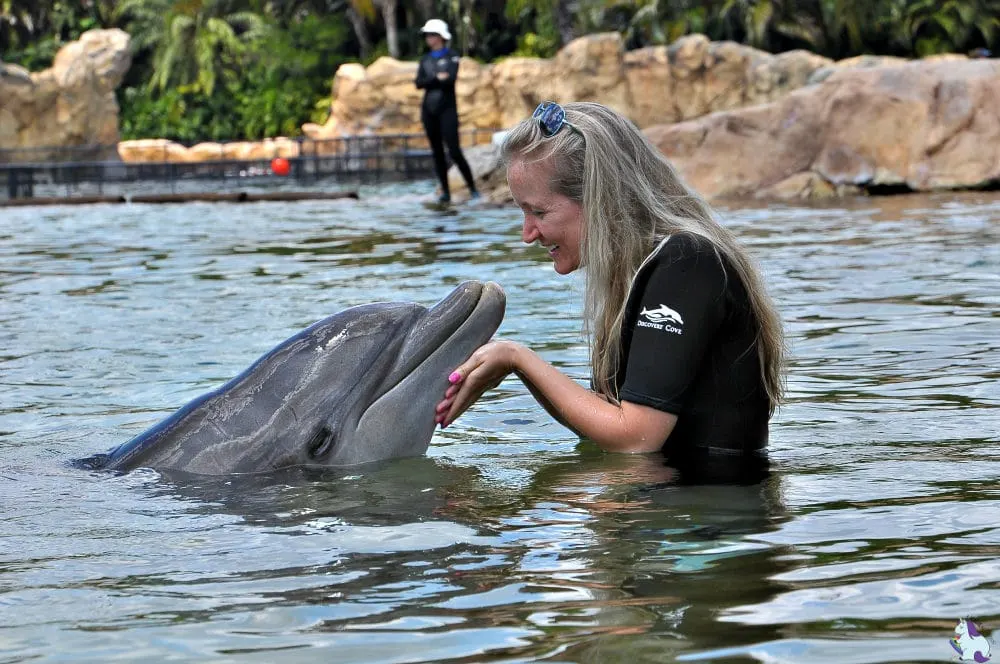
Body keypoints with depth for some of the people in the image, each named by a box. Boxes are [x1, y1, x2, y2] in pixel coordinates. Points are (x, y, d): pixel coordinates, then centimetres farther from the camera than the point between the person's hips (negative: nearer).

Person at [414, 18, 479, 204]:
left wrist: (429, 82, -11)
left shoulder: (452, 56, -1)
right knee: (437, 152, 4)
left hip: (447, 109, -5)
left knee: (454, 151, -12)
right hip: (429, 110, 5)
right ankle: (445, 192, 8)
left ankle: (472, 188, -3)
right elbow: (419, 83, 1)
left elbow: (451, 79, -16)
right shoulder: (425, 60, 13)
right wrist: (438, 79, -12)